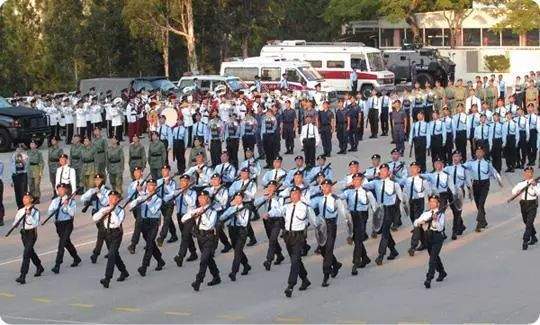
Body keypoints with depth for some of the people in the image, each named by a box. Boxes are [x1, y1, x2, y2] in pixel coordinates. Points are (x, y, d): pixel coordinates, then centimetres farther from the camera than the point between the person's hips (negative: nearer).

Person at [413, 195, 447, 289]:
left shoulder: (440, 214, -6)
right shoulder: (426, 214, 8)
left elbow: (440, 228, -17)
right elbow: (415, 224, 3)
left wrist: (435, 220, -33)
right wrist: (421, 221, -18)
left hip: (437, 236, -6)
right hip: (428, 236, 6)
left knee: (433, 258, -14)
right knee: (435, 257, 20)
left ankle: (428, 279, -17)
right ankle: (442, 273, 43)